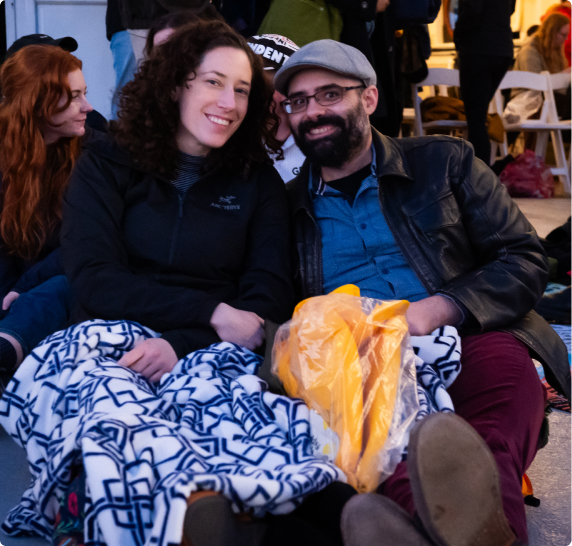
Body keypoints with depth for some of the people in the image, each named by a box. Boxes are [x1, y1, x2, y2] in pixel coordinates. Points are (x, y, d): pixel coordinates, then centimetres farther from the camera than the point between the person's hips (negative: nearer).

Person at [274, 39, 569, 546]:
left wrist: (436, 310, -10)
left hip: (468, 344, 0)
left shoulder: (443, 162, 15)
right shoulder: (286, 209, 19)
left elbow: (525, 260, 7)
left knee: (503, 363, -35)